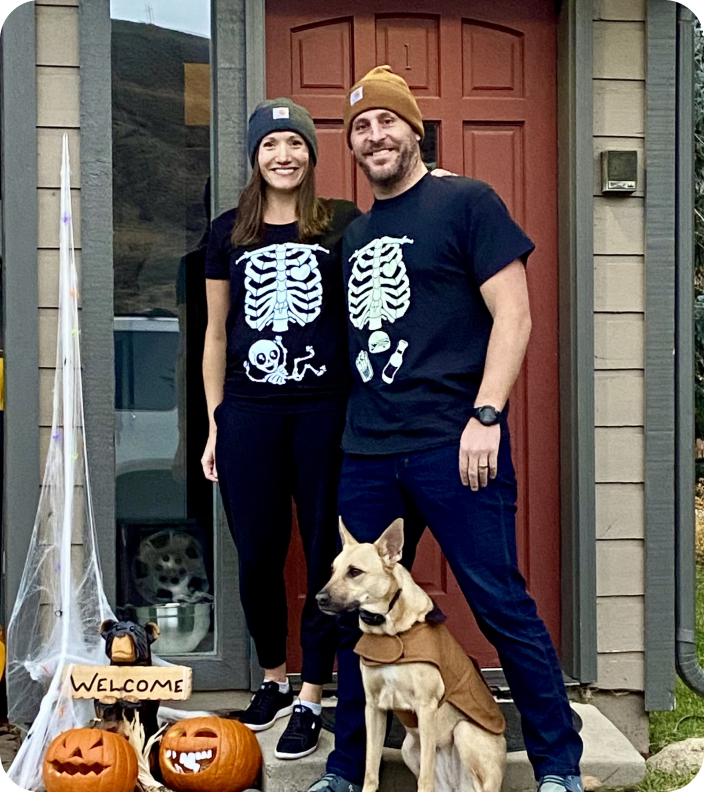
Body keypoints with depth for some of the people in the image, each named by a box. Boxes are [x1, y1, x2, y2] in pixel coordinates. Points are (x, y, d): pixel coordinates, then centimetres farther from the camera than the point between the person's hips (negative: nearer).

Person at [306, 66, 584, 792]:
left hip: (451, 444, -6)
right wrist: (344, 427, 18)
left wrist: (485, 417, -15)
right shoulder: (354, 235, 17)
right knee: (357, 609, 11)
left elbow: (512, 314, -8)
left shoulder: (466, 203, -1)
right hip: (365, 452, 6)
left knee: (501, 604, -2)